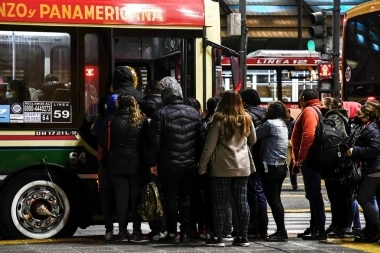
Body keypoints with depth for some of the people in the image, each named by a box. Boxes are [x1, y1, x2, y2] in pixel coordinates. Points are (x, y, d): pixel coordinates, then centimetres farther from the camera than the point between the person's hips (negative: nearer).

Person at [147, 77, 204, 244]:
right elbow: (200, 140, 8)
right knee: (185, 198, 11)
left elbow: (154, 141, -10)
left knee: (171, 198, 2)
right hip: (189, 164, 4)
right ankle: (185, 233, 12)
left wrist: (152, 162, -4)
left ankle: (172, 234, 3)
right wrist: (196, 160, 14)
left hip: (167, 165, -4)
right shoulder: (194, 113, 5)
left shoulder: (160, 113, -9)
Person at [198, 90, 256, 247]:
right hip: (242, 166, 4)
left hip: (222, 167, -4)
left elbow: (209, 146, -9)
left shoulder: (219, 120, -9)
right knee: (241, 201, 7)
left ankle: (218, 237, 3)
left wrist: (202, 166, -2)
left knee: (219, 203, 2)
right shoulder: (246, 119, 5)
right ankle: (243, 237, 9)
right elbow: (252, 141, 19)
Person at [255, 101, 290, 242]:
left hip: (271, 167, -9)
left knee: (273, 200, -6)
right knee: (276, 200, 14)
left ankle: (281, 232, -7)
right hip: (281, 166, 9)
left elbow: (254, 135, -14)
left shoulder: (270, 123, -13)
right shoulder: (283, 125, 14)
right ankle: (280, 231, 16)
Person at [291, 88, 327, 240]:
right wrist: (298, 160, 23)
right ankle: (314, 227, 23)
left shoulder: (309, 111, -12)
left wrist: (300, 159, -20)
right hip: (310, 160, 11)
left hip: (308, 159, -11)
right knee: (312, 195, 15)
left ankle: (320, 229, -9)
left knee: (314, 194, -9)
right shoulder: (315, 110, 20)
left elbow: (308, 135, -24)